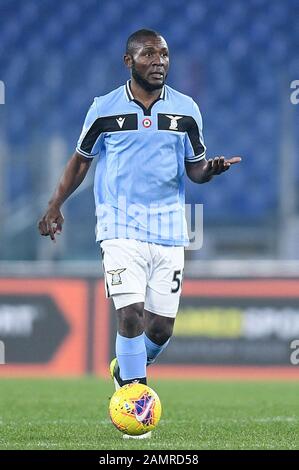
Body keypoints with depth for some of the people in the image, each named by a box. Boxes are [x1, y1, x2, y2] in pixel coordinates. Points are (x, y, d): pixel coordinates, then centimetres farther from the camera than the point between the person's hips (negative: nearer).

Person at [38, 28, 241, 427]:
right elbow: (81, 159, 13)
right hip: (121, 227, -3)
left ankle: (126, 370, 34)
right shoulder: (105, 109, 0)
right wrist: (55, 206, 11)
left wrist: (212, 168, -12)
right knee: (131, 315, -16)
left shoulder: (186, 109, 5)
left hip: (168, 229, 3)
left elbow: (195, 169, 11)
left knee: (161, 327, 4)